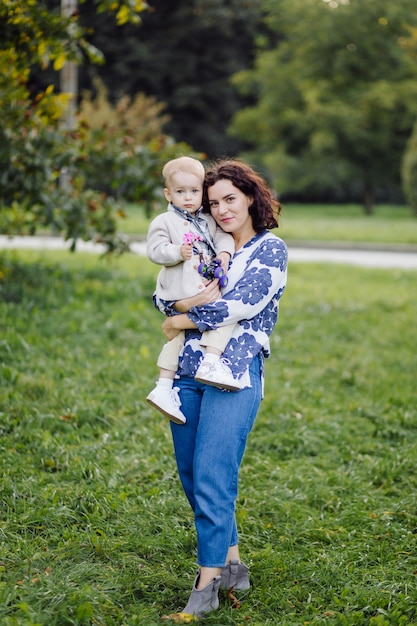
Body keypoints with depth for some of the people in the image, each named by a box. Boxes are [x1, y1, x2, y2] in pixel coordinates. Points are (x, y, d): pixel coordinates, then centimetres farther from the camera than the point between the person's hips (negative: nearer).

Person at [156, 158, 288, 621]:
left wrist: (183, 320, -6)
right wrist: (189, 301, -14)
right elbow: (163, 296, 8)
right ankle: (232, 565, 24)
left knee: (212, 478, -10)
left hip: (234, 375, -6)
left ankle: (207, 584, -2)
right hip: (188, 372, 6)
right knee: (191, 476, 9)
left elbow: (243, 304, -12)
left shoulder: (270, 249, 1)